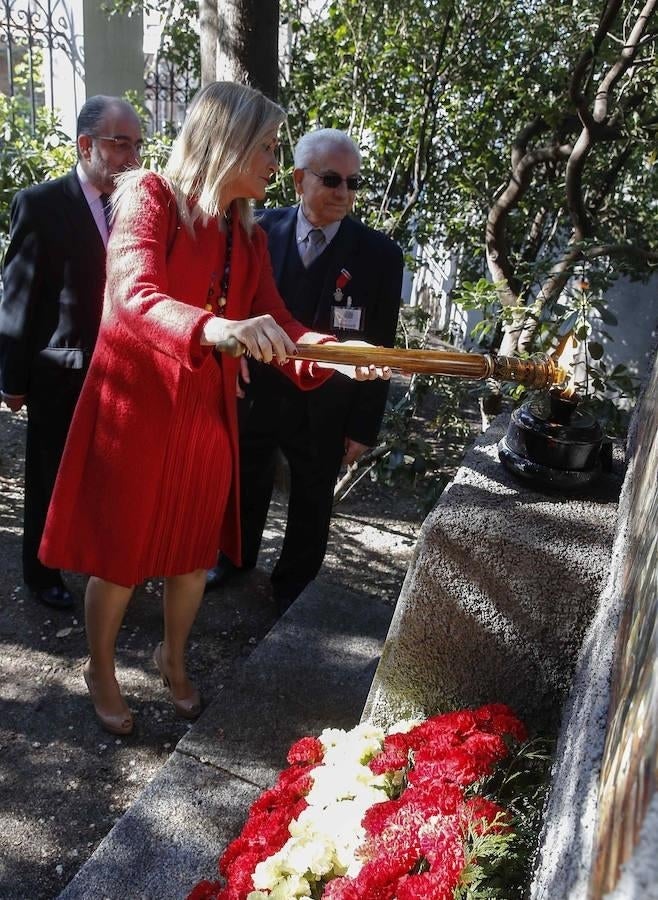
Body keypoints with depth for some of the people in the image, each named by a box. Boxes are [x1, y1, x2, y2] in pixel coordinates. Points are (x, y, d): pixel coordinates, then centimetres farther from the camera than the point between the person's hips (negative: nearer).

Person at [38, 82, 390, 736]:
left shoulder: (249, 233, 6)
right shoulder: (149, 198, -12)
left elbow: (273, 323, -3)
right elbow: (135, 298, -29)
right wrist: (214, 328, -49)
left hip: (207, 413, 6)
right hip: (134, 408, -5)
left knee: (194, 551, 17)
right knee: (119, 553, 9)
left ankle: (174, 658, 44)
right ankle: (100, 672, 36)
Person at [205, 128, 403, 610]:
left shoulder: (379, 254, -12)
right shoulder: (262, 230, -7)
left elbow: (379, 348, -9)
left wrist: (364, 425, -9)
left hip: (323, 409, -1)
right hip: (255, 394, 2)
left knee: (312, 500, 17)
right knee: (247, 484, 23)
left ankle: (294, 584, 41)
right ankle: (236, 556, 50)